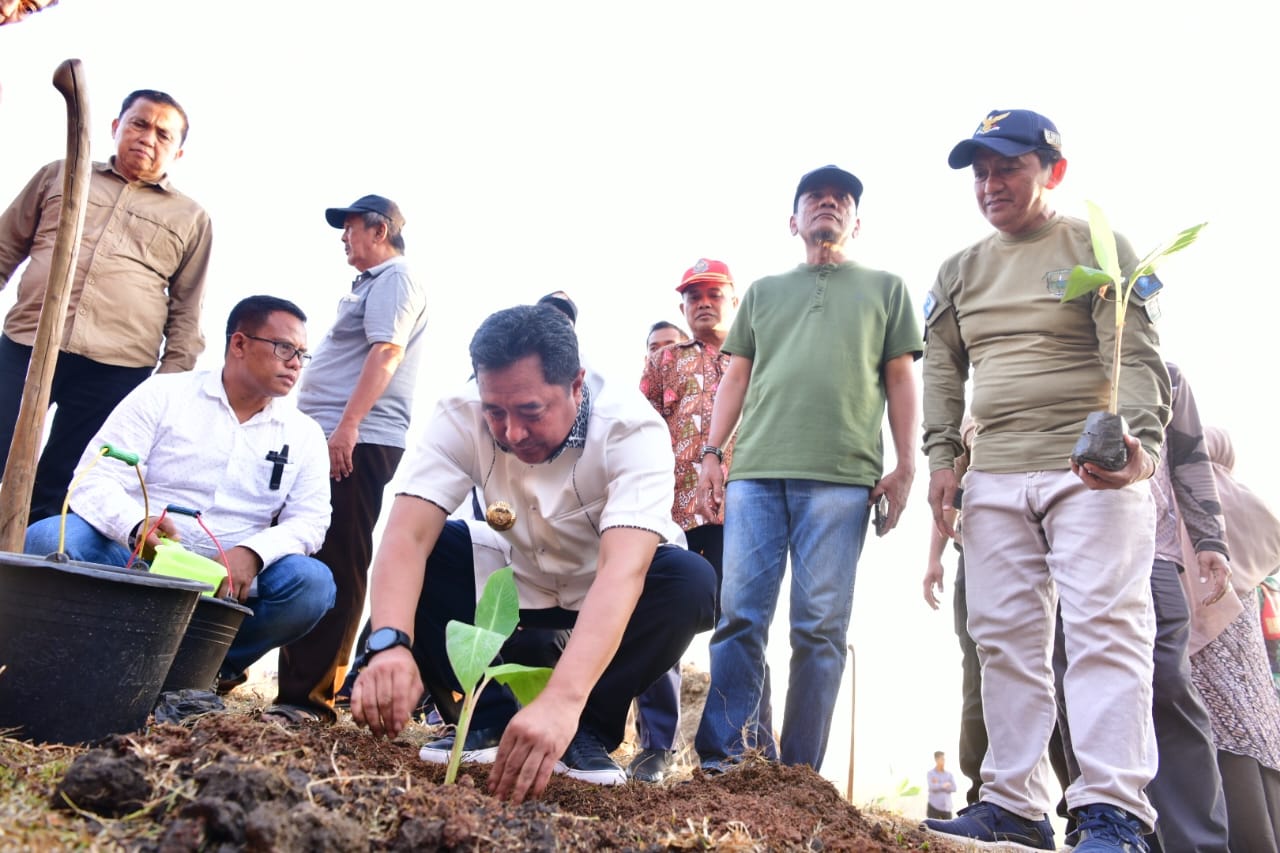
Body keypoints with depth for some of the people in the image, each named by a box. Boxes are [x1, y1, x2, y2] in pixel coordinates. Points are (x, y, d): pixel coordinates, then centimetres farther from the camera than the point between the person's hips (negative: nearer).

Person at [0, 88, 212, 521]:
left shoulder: (190, 218, 12)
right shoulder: (61, 174, 17)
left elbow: (186, 315, 10)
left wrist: (170, 383, 2)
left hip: (116, 371, -1)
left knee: (54, 495, 2)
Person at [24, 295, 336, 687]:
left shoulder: (304, 434, 8)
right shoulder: (163, 394, 2)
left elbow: (309, 519, 0)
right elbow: (96, 478, -6)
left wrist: (252, 552, -22)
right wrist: (136, 526, -29)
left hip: (231, 581, 1)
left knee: (313, 581, -27)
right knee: (48, 540, -28)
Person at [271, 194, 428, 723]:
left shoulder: (394, 278, -4)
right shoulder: (370, 284, 27)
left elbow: (386, 353, -18)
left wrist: (348, 425, -26)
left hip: (359, 441, -11)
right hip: (335, 439, 11)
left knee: (337, 566, -11)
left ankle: (309, 697, -10)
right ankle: (299, 687, 17)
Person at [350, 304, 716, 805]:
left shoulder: (633, 428, -32)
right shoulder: (460, 418, -23)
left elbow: (623, 570, -44)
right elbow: (406, 537, -32)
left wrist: (561, 700, -58)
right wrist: (390, 643, -52)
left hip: (608, 592, -2)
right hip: (518, 579, 2)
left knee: (691, 582, -32)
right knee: (419, 555, -22)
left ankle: (588, 729, -12)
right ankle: (489, 719, -8)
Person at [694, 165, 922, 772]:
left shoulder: (885, 288, 19)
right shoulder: (763, 291, 24)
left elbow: (900, 381, 12)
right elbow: (735, 377, 19)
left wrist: (903, 467, 2)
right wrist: (711, 454, 7)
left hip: (841, 477, -2)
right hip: (755, 472, 2)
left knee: (820, 626, -3)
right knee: (739, 615, -4)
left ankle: (800, 771, 4)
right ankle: (723, 756, 2)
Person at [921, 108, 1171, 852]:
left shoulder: (1098, 245, 4)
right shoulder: (959, 272, 17)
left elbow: (1137, 356, -7)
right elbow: (942, 373, 16)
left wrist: (1140, 440, -23)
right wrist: (941, 456, 4)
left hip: (1094, 469, -4)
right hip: (995, 477, 5)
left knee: (1105, 630, -11)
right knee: (1006, 639, 3)